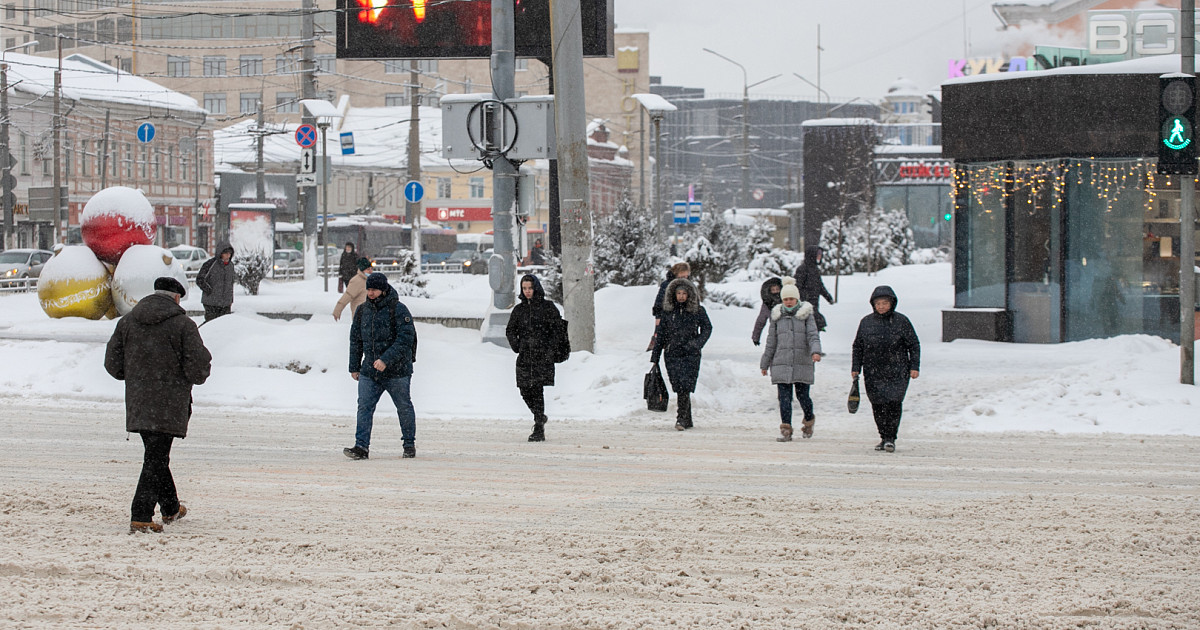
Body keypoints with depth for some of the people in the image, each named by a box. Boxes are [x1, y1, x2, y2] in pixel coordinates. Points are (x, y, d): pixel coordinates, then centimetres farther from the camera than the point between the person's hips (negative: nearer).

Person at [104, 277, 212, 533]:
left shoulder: (127, 322, 6)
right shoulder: (183, 324, -9)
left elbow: (113, 364, 8)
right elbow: (198, 368, -13)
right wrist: (197, 375, 11)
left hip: (137, 403, 5)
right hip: (168, 404, -5)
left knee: (157, 454, 19)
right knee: (156, 458, -4)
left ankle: (170, 508, 33)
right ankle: (140, 517, -11)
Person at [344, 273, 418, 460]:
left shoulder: (399, 310, -12)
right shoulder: (362, 311, 6)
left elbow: (405, 340, -20)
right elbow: (356, 340, 15)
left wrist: (386, 360, -28)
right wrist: (354, 367, 15)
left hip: (397, 371, -4)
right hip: (369, 371, 4)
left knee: (404, 407, 10)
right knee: (364, 406, -9)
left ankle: (409, 444, 26)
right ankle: (361, 447, -12)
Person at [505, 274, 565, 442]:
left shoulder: (548, 307, 1)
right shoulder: (519, 309, 13)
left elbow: (558, 330, -1)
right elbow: (510, 330, 21)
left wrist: (550, 349, -10)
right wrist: (515, 345, 5)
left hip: (542, 356, -4)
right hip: (524, 357, 5)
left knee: (537, 390, -10)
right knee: (525, 390, 2)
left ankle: (539, 429, -7)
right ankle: (540, 417, 28)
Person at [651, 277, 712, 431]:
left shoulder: (698, 311, 1)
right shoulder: (668, 311, 7)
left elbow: (707, 328, 13)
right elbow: (660, 334, 11)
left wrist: (697, 343, -3)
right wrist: (655, 356, 9)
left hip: (691, 355, -2)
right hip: (672, 355, 2)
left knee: (685, 387, -15)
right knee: (679, 388, 2)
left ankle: (681, 418, -18)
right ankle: (687, 421, 13)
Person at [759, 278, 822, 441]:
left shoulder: (806, 315, 4)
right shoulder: (777, 317, 9)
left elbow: (813, 335, -6)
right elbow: (771, 342, 15)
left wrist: (815, 351, -25)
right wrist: (765, 364, 17)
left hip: (803, 364, -2)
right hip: (781, 364, 2)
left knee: (802, 395, 0)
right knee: (784, 397, -4)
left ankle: (809, 420, 29)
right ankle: (786, 430, -2)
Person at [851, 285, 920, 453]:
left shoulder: (902, 322, 1)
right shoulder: (866, 322, 9)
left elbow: (914, 345, 6)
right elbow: (858, 347, 15)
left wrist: (915, 366, -2)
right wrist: (855, 368, 9)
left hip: (897, 373, -3)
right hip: (873, 373, 3)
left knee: (894, 403, -12)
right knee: (878, 406, 2)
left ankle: (891, 438, -6)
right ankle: (884, 437, 13)